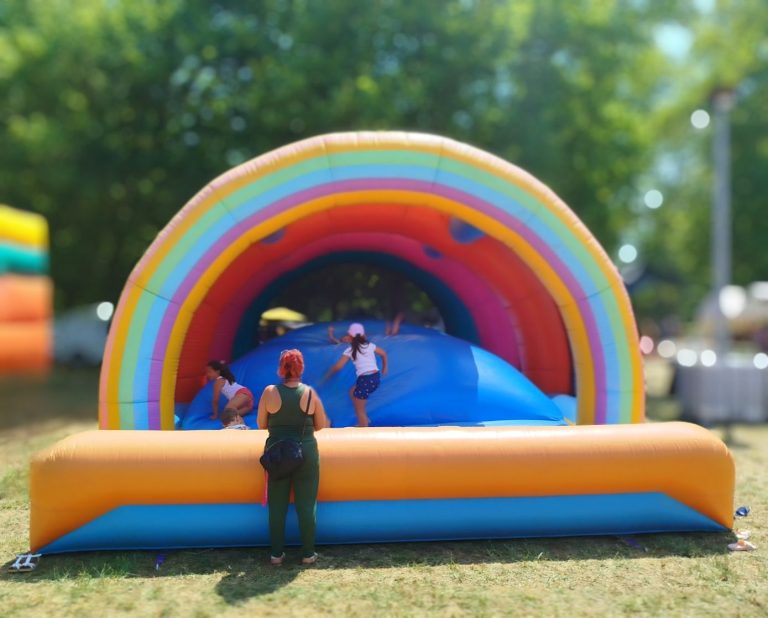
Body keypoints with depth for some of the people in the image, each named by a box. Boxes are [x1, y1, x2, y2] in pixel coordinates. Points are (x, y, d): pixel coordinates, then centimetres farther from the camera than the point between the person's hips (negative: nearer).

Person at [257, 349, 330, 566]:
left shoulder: (270, 392, -6)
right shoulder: (310, 393, -5)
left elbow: (261, 424, 1)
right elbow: (321, 425, 1)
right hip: (306, 452, -1)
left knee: (277, 506, 10)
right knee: (306, 505, 7)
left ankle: (277, 554, 16)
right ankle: (308, 554, 13)